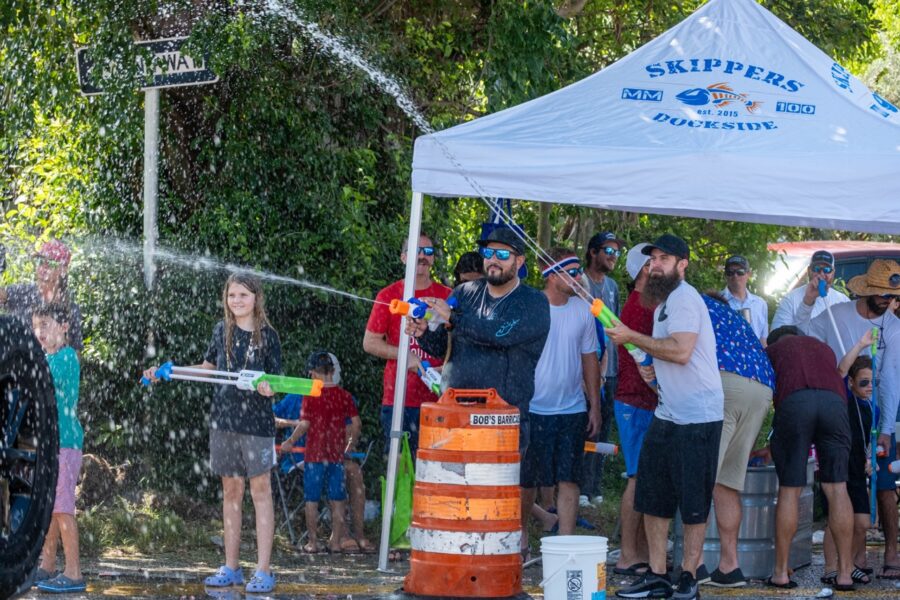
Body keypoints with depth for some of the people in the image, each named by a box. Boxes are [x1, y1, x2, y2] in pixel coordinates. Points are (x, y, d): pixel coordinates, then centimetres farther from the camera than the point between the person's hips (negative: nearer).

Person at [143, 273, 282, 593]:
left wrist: (268, 387, -26)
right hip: (224, 419, 4)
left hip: (257, 421, -4)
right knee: (231, 491, 8)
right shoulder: (222, 330, 8)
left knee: (260, 490, -4)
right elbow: (208, 367, 20)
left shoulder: (267, 336, -3)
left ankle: (263, 571, -5)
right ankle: (231, 568, 14)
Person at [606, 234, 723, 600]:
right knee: (651, 496, 10)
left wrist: (631, 337, -16)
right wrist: (657, 369, 10)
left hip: (697, 417, -10)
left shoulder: (684, 298, -13)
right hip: (667, 415, 10)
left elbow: (681, 351, -25)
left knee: (694, 502, -2)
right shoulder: (664, 302, 18)